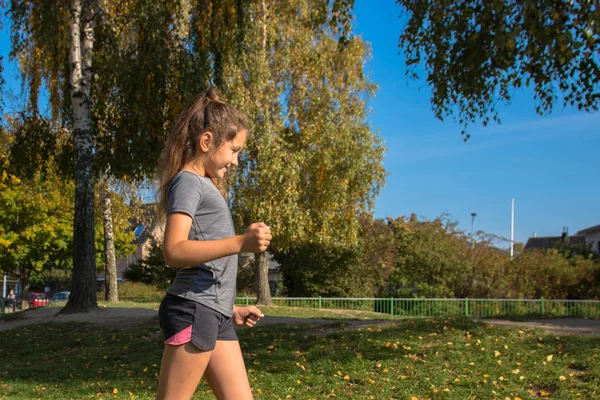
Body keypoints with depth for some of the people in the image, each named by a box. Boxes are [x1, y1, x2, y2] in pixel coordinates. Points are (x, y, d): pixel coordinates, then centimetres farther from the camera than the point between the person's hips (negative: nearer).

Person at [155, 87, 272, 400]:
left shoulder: (206, 186, 21)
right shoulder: (188, 181, -8)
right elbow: (174, 251, -23)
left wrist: (231, 308, 23)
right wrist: (240, 243, -30)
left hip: (215, 314, 10)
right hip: (192, 310, -10)